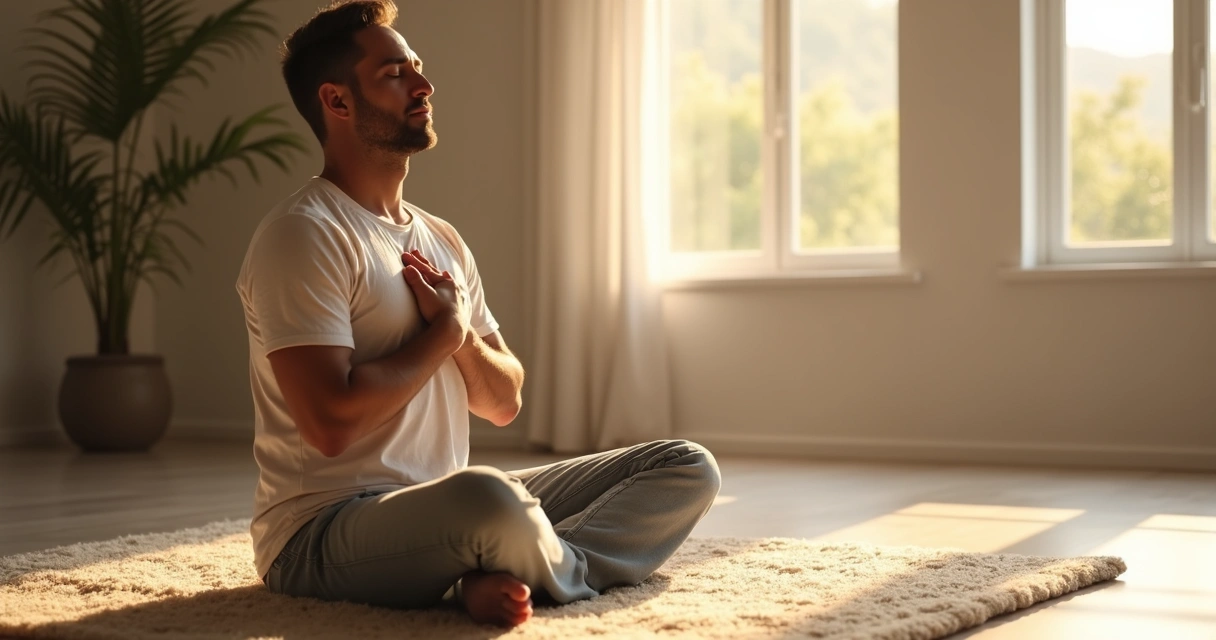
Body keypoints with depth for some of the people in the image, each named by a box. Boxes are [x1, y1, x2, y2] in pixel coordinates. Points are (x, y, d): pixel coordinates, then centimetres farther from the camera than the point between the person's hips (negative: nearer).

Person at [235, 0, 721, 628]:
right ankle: (562, 573, -7)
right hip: (324, 534, -8)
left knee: (688, 467, 1)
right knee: (488, 500, -42)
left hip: (447, 511, 9)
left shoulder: (442, 241, 16)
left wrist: (463, 334, -5)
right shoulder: (303, 235, -11)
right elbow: (331, 423, -22)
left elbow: (504, 403, 16)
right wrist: (442, 332, -9)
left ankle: (494, 579, -19)